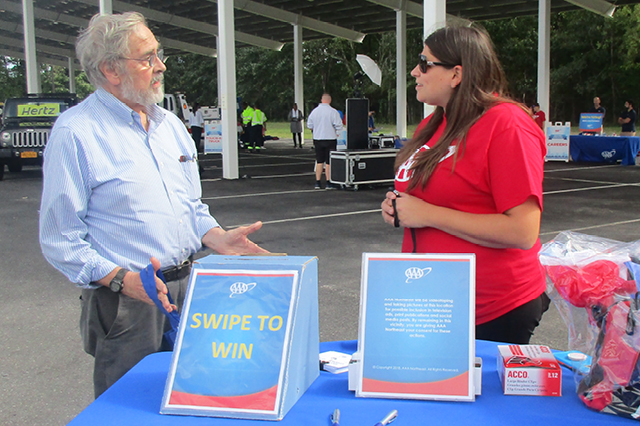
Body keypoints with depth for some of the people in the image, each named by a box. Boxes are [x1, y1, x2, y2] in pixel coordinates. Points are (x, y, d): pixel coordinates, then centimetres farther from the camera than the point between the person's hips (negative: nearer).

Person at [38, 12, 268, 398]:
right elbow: (60, 240, -12)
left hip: (188, 289, 7)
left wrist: (220, 239, 1)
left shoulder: (171, 125, 12)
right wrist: (120, 279, -24)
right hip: (126, 304, -6)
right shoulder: (76, 133, -11)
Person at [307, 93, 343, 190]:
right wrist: (336, 133, 7)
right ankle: (329, 183, 2)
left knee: (319, 161, 12)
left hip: (317, 139, 4)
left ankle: (318, 182, 11)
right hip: (330, 139, -4)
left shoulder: (314, 111, 2)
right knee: (329, 162, 1)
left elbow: (309, 125, 10)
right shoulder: (333, 112, -12)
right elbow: (339, 126, -12)